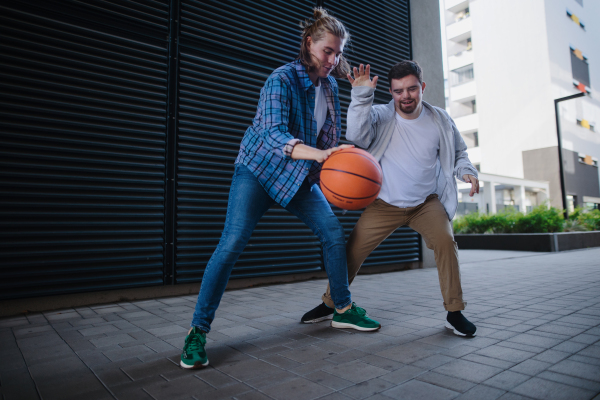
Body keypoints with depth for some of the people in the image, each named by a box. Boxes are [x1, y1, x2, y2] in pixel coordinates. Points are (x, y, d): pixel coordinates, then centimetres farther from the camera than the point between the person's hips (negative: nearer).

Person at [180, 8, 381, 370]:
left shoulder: (331, 86, 5)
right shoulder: (282, 79, -17)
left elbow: (332, 138, 15)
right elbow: (274, 135, -33)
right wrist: (318, 154, -47)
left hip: (301, 176, 7)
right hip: (258, 169, -6)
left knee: (334, 232, -2)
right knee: (232, 243, -18)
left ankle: (343, 310, 17)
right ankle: (198, 332, -6)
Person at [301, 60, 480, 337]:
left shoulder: (440, 120, 0)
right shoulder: (381, 117, -6)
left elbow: (458, 153, 13)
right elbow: (357, 135, -26)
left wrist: (467, 171, -7)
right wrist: (362, 96, -34)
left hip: (427, 203, 1)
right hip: (386, 204, -1)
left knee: (445, 240, -24)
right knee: (353, 249, -4)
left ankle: (454, 313, -5)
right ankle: (329, 304, 17)